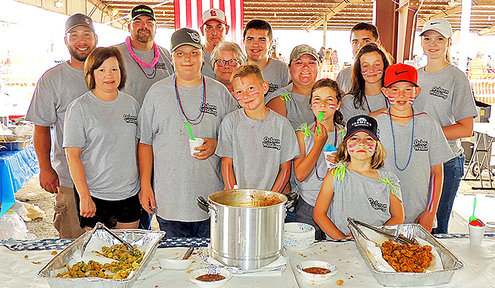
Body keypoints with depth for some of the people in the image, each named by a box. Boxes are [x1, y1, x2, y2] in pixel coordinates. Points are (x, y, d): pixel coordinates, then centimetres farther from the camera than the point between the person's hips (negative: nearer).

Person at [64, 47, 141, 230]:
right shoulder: (79, 108, -6)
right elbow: (72, 155, -9)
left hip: (130, 194, 4)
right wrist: (84, 196, -13)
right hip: (95, 195, -4)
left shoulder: (131, 104, 7)